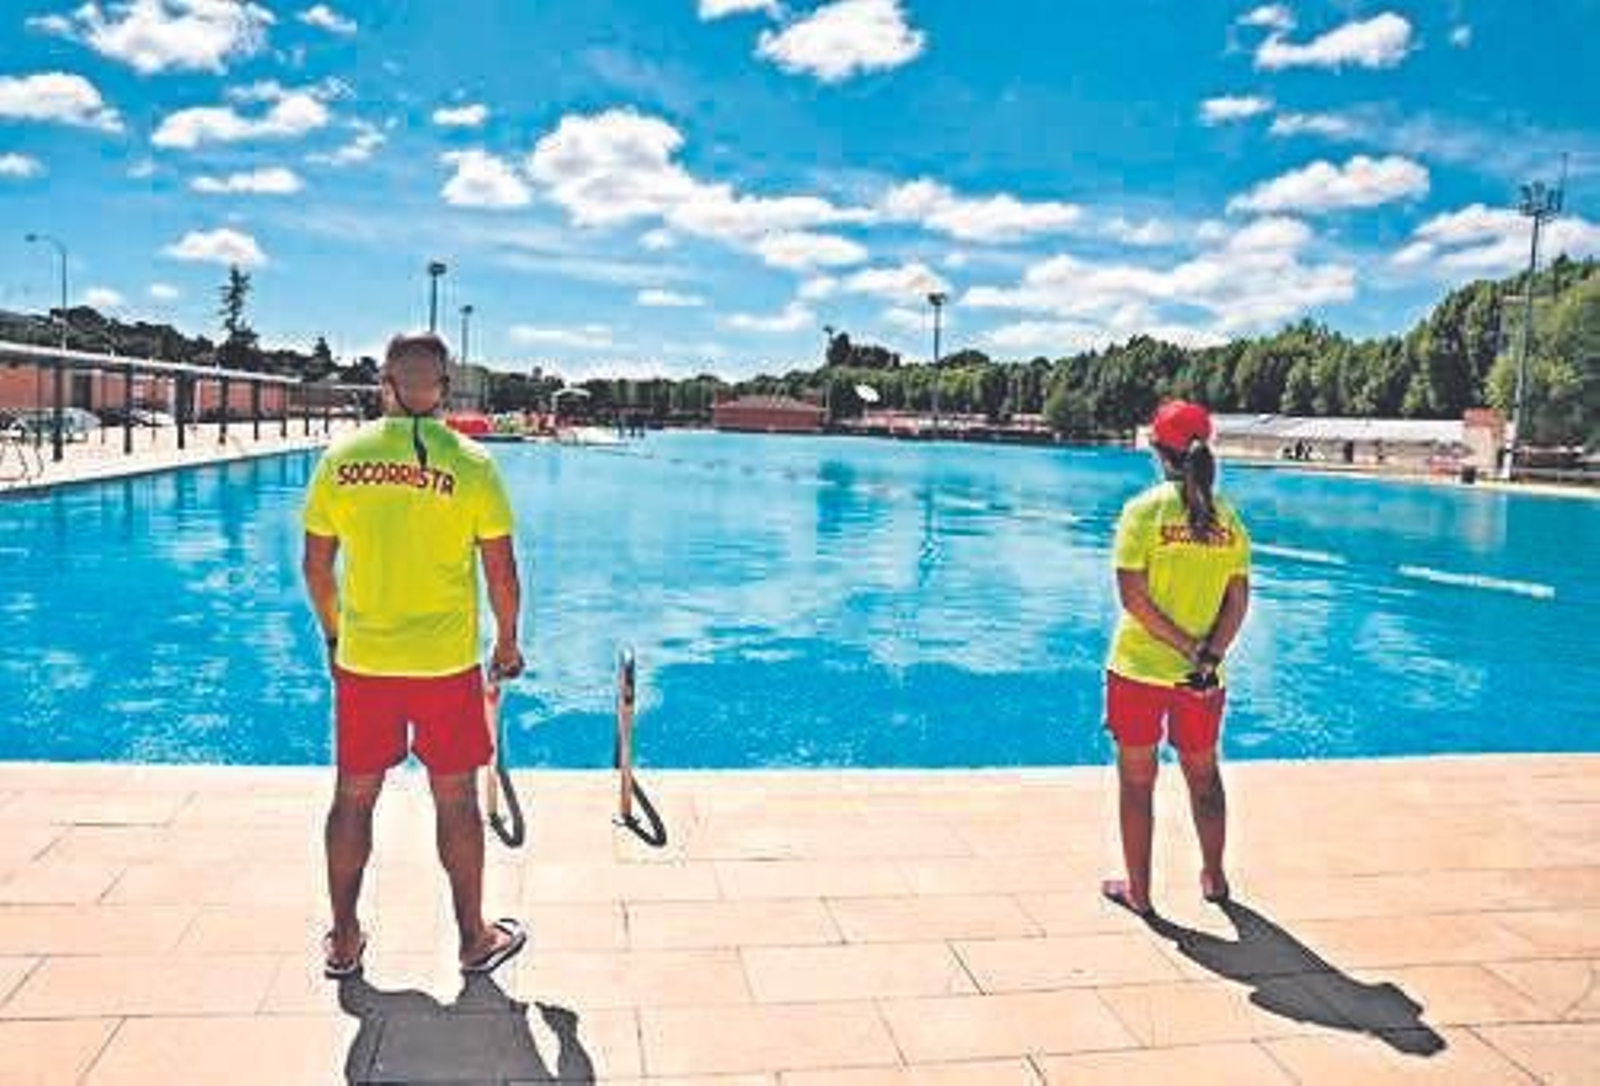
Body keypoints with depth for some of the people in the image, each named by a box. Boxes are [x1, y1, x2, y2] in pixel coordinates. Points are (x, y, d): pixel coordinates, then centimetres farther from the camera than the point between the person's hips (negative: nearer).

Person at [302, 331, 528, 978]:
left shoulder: (341, 457, -2)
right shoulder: (470, 463, -10)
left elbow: (316, 567, 4)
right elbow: (500, 572, -7)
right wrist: (508, 643, 8)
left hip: (361, 659, 3)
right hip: (447, 662, -2)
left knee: (354, 796, 15)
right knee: (454, 799, 10)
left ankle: (343, 942, 28)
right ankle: (474, 938, 23)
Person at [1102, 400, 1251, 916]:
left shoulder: (1144, 509, -10)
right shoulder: (1227, 516, 1)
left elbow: (1132, 594, -17)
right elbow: (1238, 600, -4)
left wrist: (1188, 647, -13)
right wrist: (1208, 656, -11)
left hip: (1139, 667, -3)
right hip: (1204, 676, 3)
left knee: (1137, 779, 11)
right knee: (1203, 773, 22)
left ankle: (1138, 890, 20)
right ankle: (1213, 878, 35)